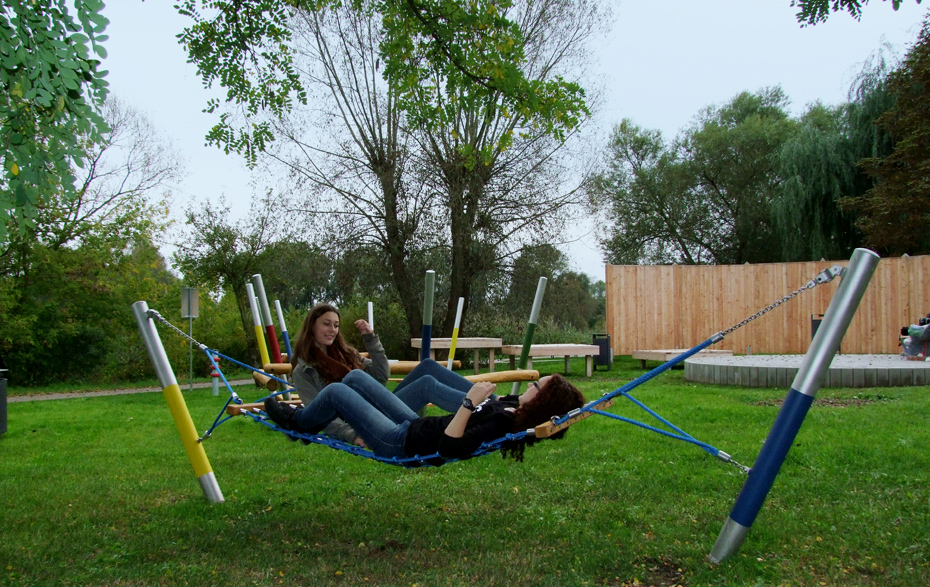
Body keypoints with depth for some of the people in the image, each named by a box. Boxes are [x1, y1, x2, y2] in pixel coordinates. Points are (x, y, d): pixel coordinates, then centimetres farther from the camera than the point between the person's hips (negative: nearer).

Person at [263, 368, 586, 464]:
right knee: (355, 377, 17)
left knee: (336, 391, 1)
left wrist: (469, 402, -41)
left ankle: (297, 423, 33)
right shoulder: (510, 407, -6)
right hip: (415, 426, 9)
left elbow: (449, 447, -39)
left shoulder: (504, 424, -32)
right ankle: (305, 418, 41)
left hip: (400, 442, -9)